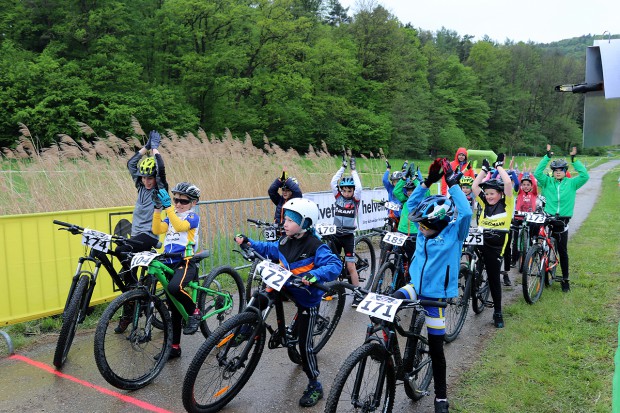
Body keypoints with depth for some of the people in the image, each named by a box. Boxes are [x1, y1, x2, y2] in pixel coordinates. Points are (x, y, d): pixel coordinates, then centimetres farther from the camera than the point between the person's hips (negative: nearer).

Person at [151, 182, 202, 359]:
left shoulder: (193, 217, -2)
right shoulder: (170, 216, 15)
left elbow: (180, 226, -23)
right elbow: (157, 230, -3)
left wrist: (168, 207, -28)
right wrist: (157, 209, -13)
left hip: (186, 263, -6)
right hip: (169, 263, 6)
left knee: (174, 288, -37)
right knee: (174, 308, 11)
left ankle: (194, 311, -10)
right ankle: (174, 346, 22)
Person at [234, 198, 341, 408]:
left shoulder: (315, 247, -25)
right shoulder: (285, 241, -4)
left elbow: (335, 265, -35)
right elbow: (269, 249, 15)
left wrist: (314, 275, -52)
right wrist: (248, 242, 5)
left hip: (307, 298, -6)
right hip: (287, 287, 6)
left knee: (304, 344, 1)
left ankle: (315, 386, 19)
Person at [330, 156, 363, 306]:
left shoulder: (355, 200, -4)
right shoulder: (338, 197, 3)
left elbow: (359, 187, -21)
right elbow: (333, 182, -8)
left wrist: (353, 170, -14)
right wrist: (343, 168, -6)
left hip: (349, 235, -3)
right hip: (336, 234, 3)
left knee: (350, 266, -5)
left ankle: (357, 295, 3)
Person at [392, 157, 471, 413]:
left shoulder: (454, 234, -13)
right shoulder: (425, 229, 1)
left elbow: (465, 213, -30)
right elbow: (411, 204, 5)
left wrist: (453, 184, -25)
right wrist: (428, 182, -6)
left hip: (436, 294, -4)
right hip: (415, 286, 4)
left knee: (436, 347, 6)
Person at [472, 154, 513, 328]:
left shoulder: (507, 204, -1)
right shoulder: (485, 204, 9)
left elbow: (508, 183, -13)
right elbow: (474, 186, 6)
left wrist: (499, 166, -2)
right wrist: (485, 169, 11)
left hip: (495, 246, -3)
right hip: (479, 241, 3)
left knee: (494, 278, 5)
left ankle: (498, 313, 22)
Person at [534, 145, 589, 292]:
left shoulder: (571, 183, 5)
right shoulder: (547, 182, 4)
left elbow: (585, 176, -9)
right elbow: (537, 173, -11)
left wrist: (574, 159, -10)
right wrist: (547, 156, -12)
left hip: (562, 221, 0)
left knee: (562, 251, 6)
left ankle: (565, 279, 17)